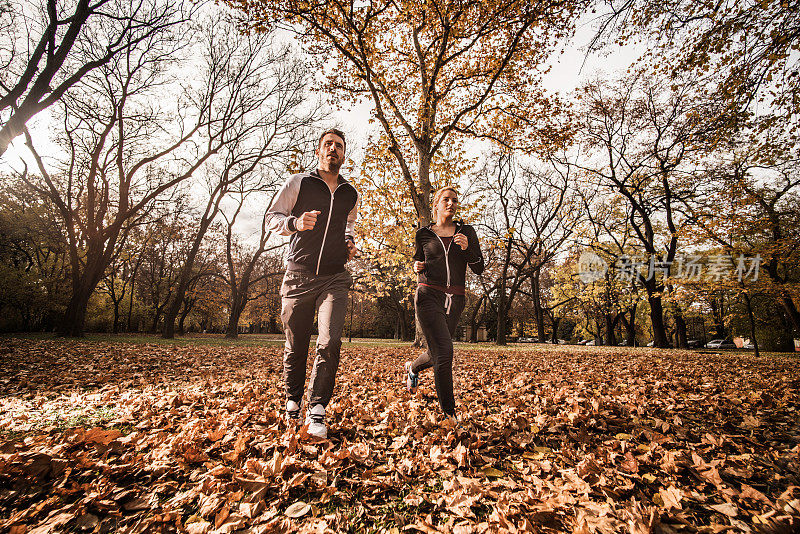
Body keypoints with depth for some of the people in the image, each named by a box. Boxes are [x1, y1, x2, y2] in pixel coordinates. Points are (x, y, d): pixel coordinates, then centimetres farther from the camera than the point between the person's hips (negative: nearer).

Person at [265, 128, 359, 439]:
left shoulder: (351, 195, 14)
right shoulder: (298, 183, 5)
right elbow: (272, 218, 5)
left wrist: (350, 242, 11)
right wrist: (296, 222, -16)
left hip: (335, 279, 1)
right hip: (298, 276, -1)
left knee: (330, 343, -17)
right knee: (295, 348, 9)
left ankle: (316, 410, 0)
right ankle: (292, 402, 33)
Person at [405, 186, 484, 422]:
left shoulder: (467, 232, 9)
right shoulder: (423, 234, 8)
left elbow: (479, 269, 5)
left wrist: (467, 248, -12)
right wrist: (417, 267, -4)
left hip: (454, 300, 3)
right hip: (429, 296, -3)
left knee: (437, 354, 12)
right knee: (444, 352, -14)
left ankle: (413, 368, 47)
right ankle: (449, 412, 2)